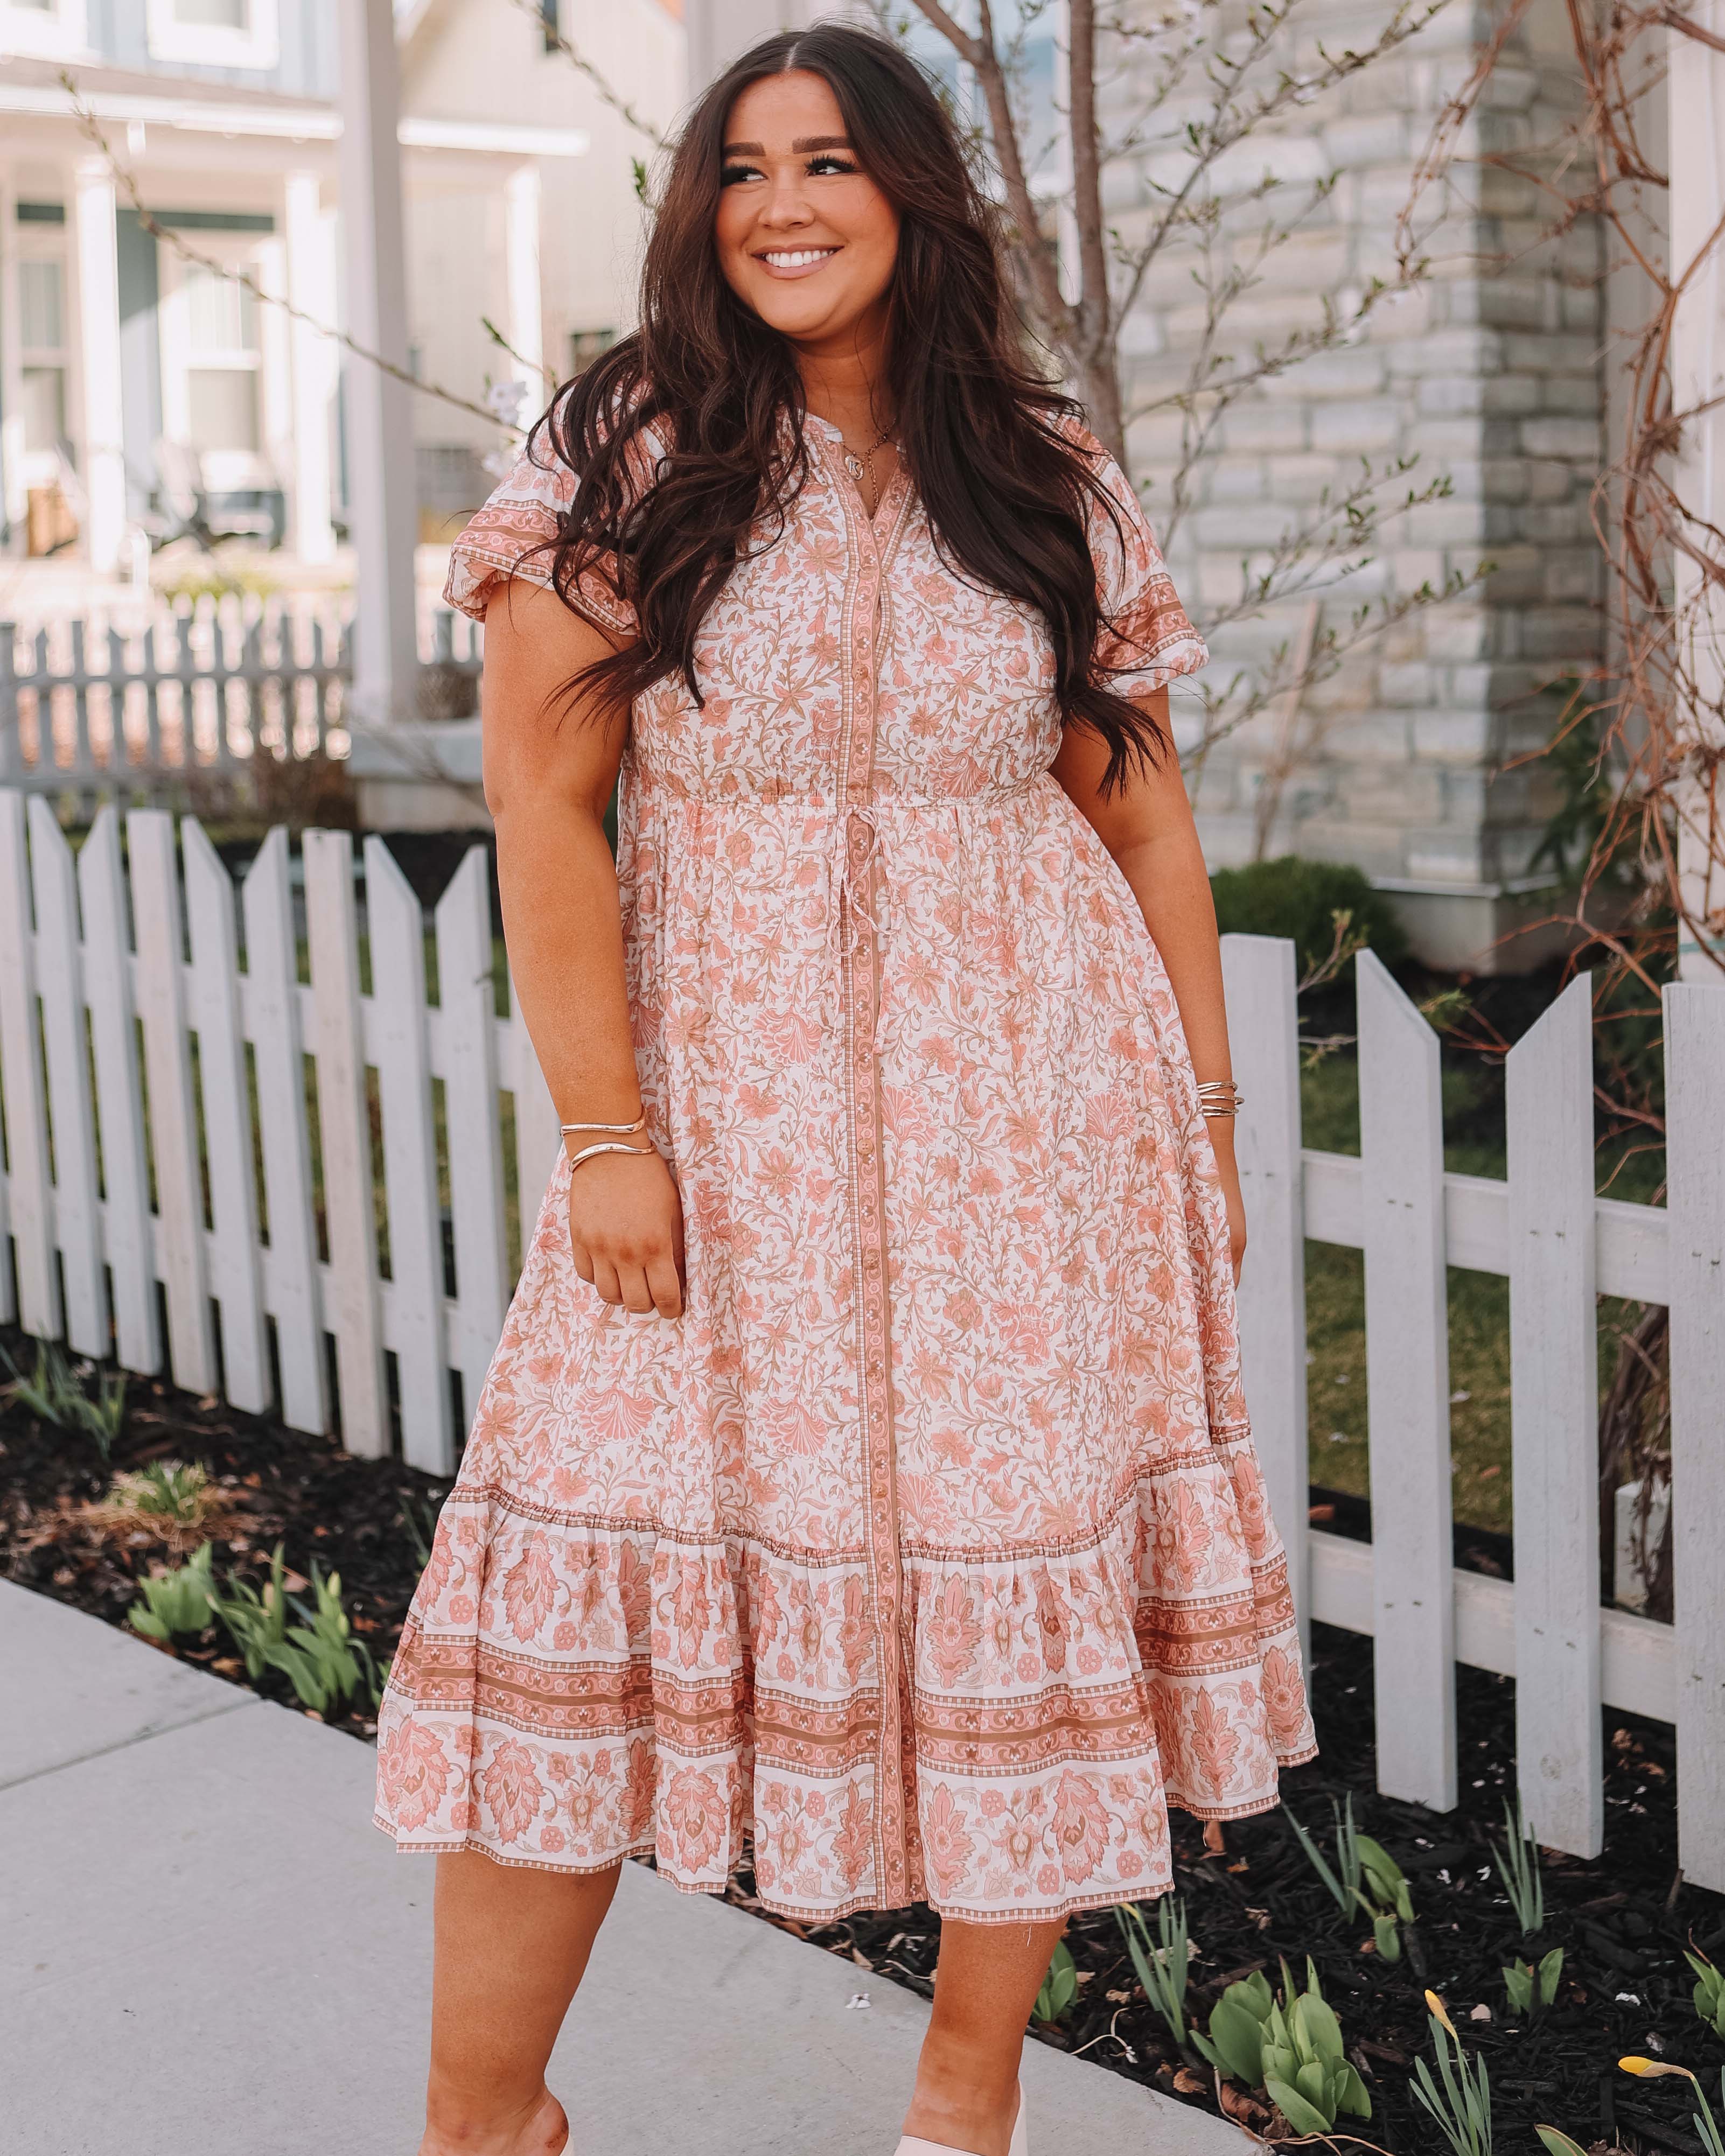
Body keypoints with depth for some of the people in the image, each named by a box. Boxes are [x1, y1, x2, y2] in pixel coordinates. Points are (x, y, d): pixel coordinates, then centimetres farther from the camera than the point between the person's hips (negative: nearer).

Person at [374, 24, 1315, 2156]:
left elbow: (1139, 813, 10)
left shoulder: (1052, 484, 8)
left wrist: (1204, 1111, 6)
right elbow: (544, 804, -4)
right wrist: (605, 1133, -11)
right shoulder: (622, 461, 1)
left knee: (1022, 1572, 5)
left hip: (1030, 1103, 2)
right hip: (720, 1103, -1)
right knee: (591, 1557, -3)